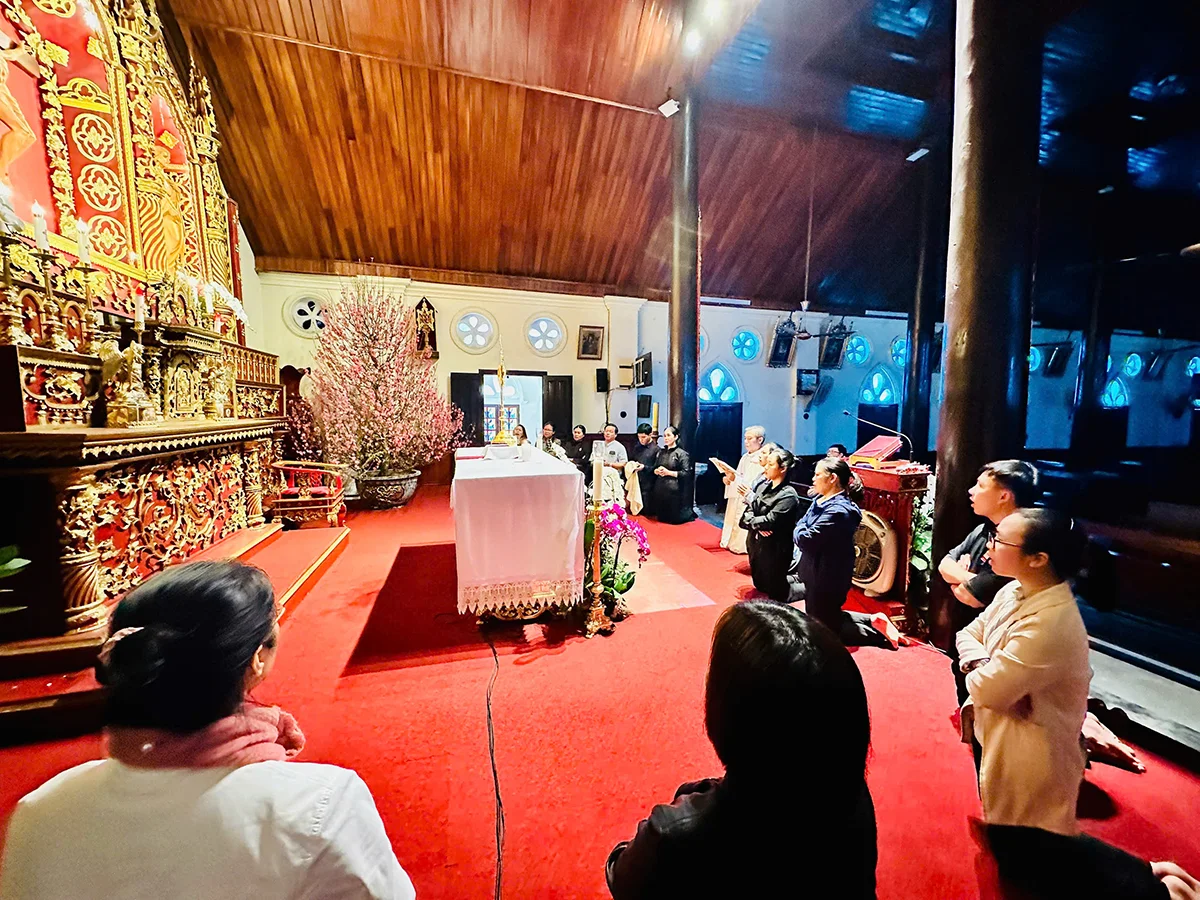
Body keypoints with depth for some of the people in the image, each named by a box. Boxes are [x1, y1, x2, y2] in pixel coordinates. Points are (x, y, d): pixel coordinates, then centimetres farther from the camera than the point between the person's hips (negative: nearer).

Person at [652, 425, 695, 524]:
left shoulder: (682, 453, -7)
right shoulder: (661, 452, 13)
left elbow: (686, 473, -14)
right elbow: (654, 468, 16)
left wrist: (668, 472, -17)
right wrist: (657, 471, -7)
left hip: (674, 490, -6)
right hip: (660, 489, 6)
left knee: (675, 519, 4)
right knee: (661, 518, 12)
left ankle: (691, 514, 33)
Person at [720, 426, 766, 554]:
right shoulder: (745, 457, 11)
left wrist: (735, 478, -27)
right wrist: (729, 480, -2)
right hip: (736, 502, 8)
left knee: (741, 545, -1)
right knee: (733, 541, 15)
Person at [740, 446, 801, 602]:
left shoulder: (788, 495, -19)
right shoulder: (763, 485, 2)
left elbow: (769, 521, -23)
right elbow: (746, 512, 0)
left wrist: (751, 521, -8)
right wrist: (757, 525, -17)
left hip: (774, 551, -7)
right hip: (756, 545, 7)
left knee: (774, 590, 8)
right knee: (759, 585, 20)